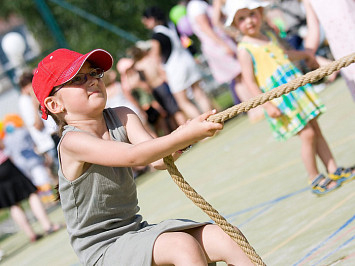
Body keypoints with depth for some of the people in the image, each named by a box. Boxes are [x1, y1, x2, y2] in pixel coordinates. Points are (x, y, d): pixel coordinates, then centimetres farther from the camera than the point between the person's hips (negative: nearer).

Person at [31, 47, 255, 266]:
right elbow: (133, 156, -32)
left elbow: (159, 160, -10)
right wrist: (186, 135, -38)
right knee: (184, 245, -29)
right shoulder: (73, 142, -17)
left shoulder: (122, 117, 4)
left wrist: (179, 143, -31)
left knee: (225, 237, -8)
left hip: (136, 228, 7)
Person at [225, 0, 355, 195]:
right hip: (280, 100, -7)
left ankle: (333, 170, 16)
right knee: (307, 134, -9)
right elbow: (250, 81, -15)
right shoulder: (245, 50, -12)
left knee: (316, 129, 8)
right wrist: (267, 105, -21)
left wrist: (304, 54, 43)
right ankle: (315, 180, 3)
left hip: (296, 89, 7)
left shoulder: (269, 37, 10)